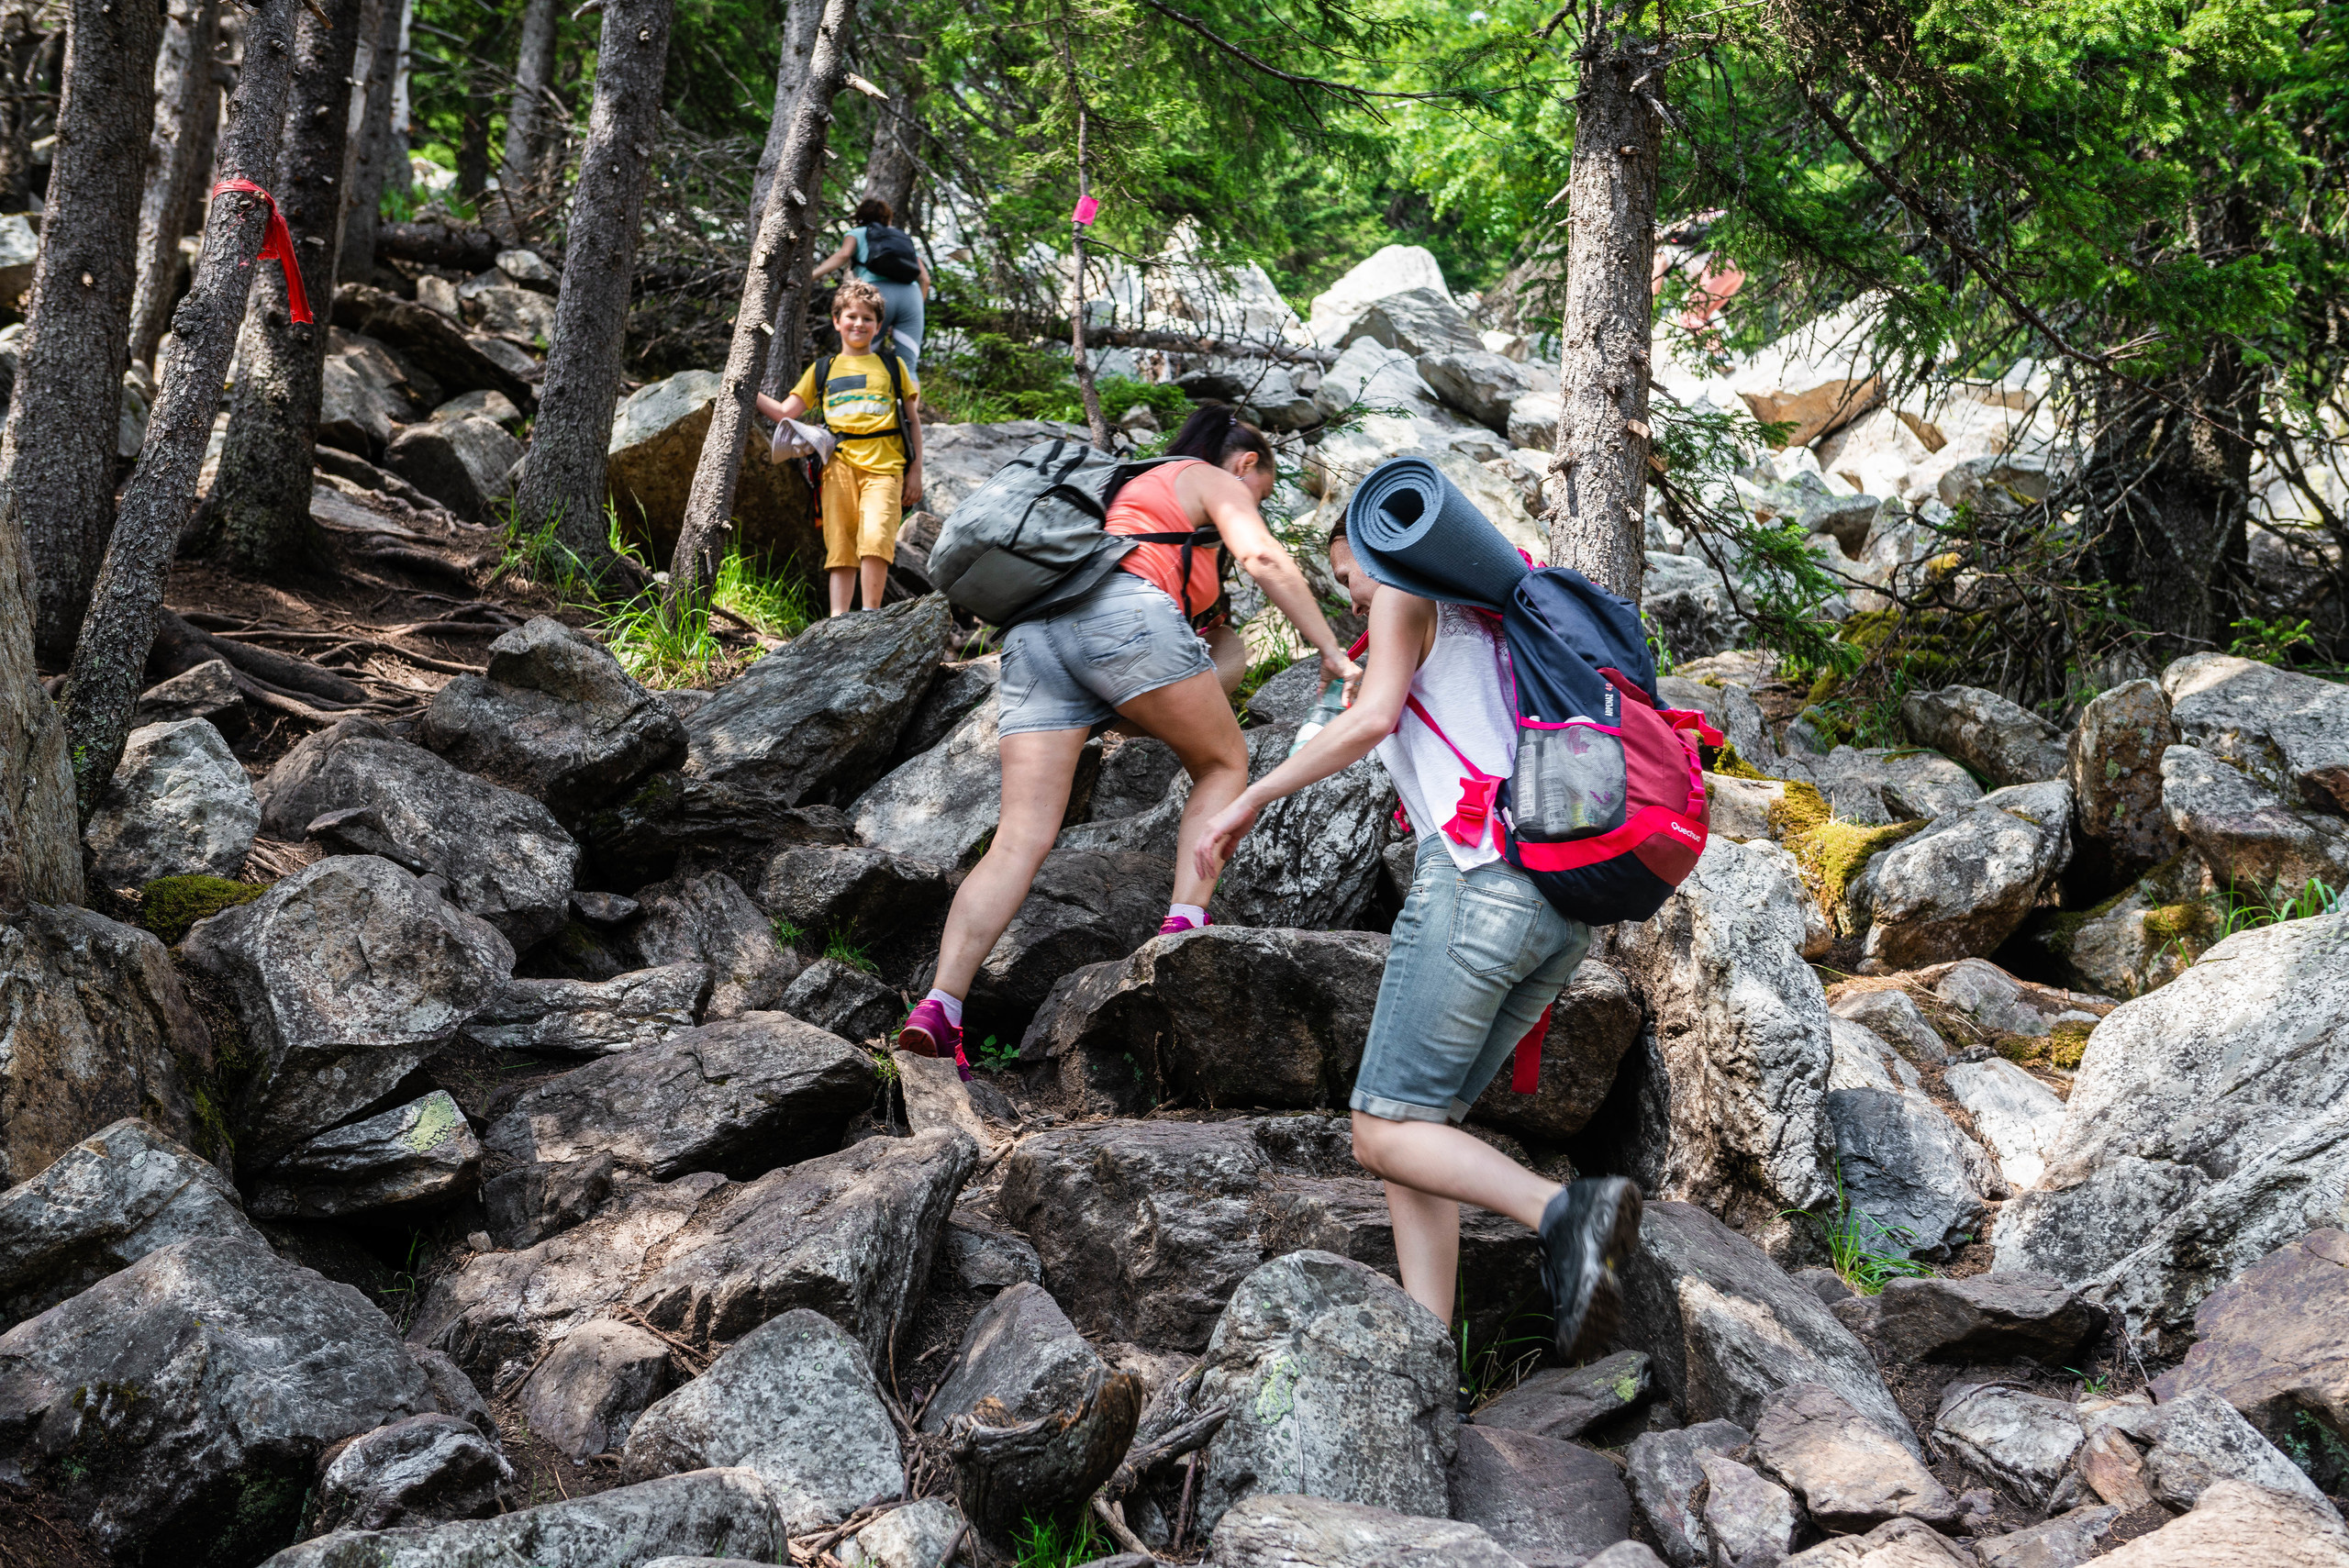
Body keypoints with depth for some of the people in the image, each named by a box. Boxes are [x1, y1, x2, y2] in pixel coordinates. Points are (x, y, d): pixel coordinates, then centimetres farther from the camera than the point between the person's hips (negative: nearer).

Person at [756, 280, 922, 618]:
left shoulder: (892, 366, 16)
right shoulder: (822, 371, 19)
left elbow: (913, 419, 16)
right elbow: (784, 413, 18)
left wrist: (916, 471, 9)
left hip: (884, 467, -2)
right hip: (840, 465, 2)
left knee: (874, 537, -21)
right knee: (841, 544, -6)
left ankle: (871, 615, -14)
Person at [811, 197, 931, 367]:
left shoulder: (858, 233, 24)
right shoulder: (906, 239, 33)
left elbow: (843, 254, 2)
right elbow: (925, 280, 22)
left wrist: (809, 275, -4)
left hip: (878, 291, -3)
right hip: (911, 294, 3)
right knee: (907, 365, -3)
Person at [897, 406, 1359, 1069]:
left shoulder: (1137, 486, 42)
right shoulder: (1216, 481, 19)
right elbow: (1263, 558, 0)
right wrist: (1330, 649, -1)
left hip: (1032, 634, 6)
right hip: (1122, 611, -6)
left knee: (1020, 840, -4)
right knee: (1224, 764, 15)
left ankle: (940, 1004, -19)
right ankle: (1185, 922, -6)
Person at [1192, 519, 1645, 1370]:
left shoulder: (1407, 595, 8)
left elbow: (1370, 720, -9)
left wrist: (1245, 802, -3)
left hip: (1479, 877, -8)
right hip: (1564, 909, 8)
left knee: (1384, 1136, -6)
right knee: (1415, 1131, 10)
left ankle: (1565, 1215, -31)